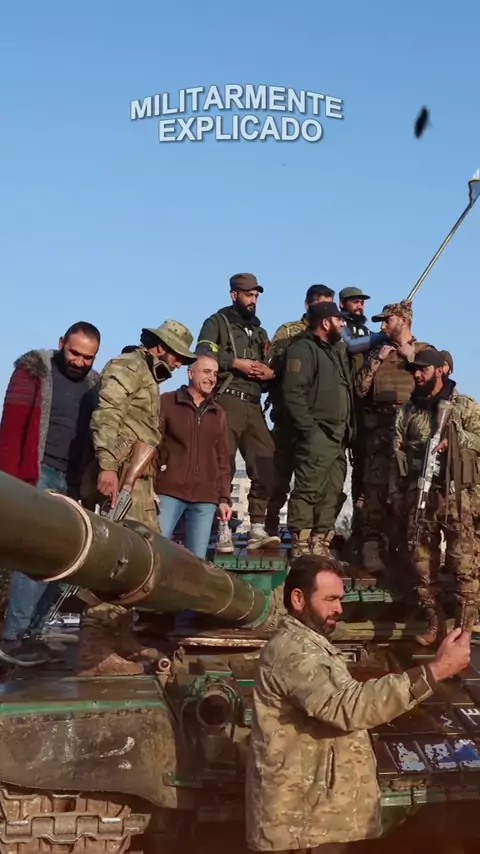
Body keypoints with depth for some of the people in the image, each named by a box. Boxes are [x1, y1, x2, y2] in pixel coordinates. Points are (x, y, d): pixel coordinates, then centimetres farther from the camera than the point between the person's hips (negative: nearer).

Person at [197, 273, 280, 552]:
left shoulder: (260, 332, 26)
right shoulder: (217, 322, 7)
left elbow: (271, 368, 24)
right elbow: (203, 354, -10)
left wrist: (270, 373, 1)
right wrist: (237, 363, -12)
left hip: (253, 405, 6)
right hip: (226, 401, -6)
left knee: (265, 465, -2)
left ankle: (258, 529, 3)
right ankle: (224, 532, -5)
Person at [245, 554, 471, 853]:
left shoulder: (306, 645, 15)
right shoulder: (292, 650, -22)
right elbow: (348, 706, -35)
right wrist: (436, 670, -36)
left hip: (319, 805, 10)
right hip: (306, 814, -10)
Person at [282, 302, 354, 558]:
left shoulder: (337, 350, 22)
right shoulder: (303, 349, -6)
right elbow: (293, 392, -17)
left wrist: (348, 429, 14)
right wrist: (309, 429, -20)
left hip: (338, 436, 9)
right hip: (317, 435, -9)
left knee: (332, 494, 9)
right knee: (308, 491, -10)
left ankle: (320, 547, 14)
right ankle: (301, 549, -9)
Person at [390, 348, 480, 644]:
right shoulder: (407, 411, 14)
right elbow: (397, 454, 13)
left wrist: (454, 441, -15)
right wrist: (397, 494, 7)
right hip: (418, 495, 4)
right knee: (423, 564, 6)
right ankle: (436, 625, 17)